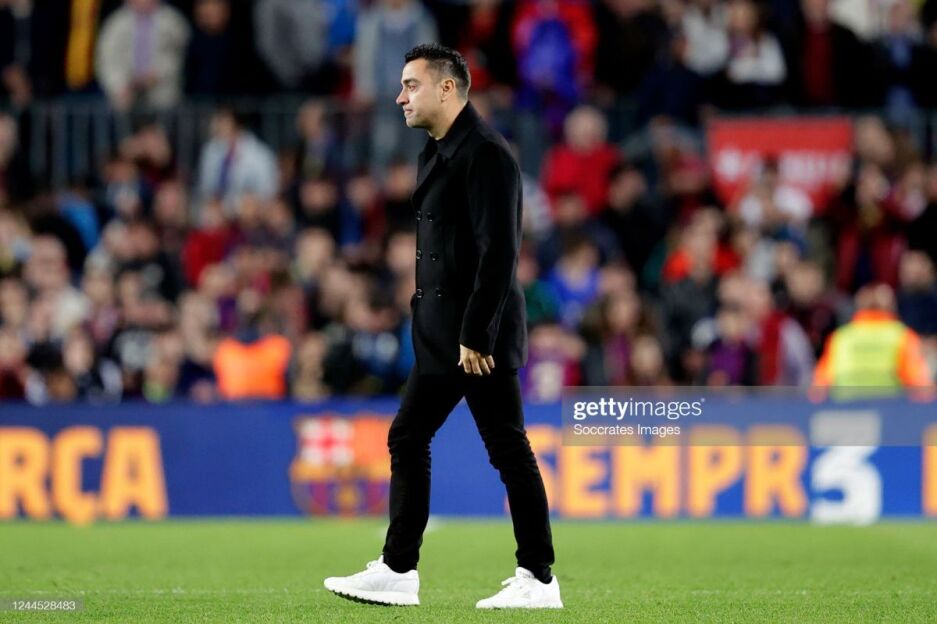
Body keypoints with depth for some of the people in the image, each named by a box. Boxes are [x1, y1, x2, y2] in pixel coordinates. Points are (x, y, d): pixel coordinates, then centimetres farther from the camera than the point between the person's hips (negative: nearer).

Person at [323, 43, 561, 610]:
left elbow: (499, 251, -21)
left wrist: (477, 335, -23)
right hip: (442, 336, 10)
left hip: (481, 336, -10)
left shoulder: (485, 154, -15)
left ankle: (538, 579, 2)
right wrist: (443, 330, 16)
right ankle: (398, 572, 13)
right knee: (407, 439, 10)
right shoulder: (441, 152, 15)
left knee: (508, 451, -4)